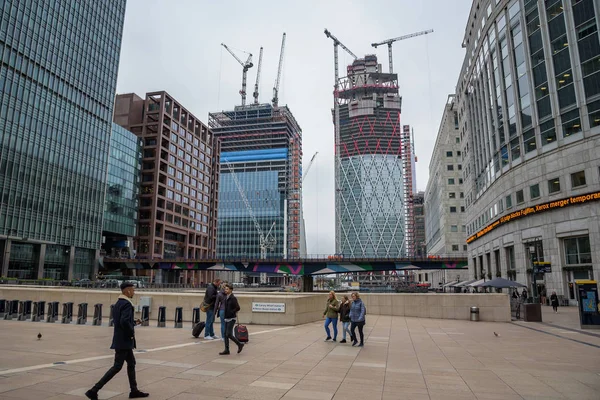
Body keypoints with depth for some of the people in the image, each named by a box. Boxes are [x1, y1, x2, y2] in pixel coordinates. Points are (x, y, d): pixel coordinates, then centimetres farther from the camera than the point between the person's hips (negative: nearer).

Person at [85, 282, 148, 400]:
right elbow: (124, 321, -31)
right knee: (117, 367, -3)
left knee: (131, 363, 16)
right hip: (124, 341, -10)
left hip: (121, 340, 10)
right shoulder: (127, 304, -19)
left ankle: (134, 390, 23)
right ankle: (94, 391, 1)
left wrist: (134, 322, 14)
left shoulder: (118, 303, 11)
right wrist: (131, 333, -18)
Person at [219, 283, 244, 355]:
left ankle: (240, 344, 9)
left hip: (231, 319, -8)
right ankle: (226, 350, 14)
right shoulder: (226, 297, 10)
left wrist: (231, 313, -16)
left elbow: (238, 308, -22)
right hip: (226, 319, 8)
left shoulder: (233, 298, -15)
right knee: (225, 334, 8)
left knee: (229, 334, -8)